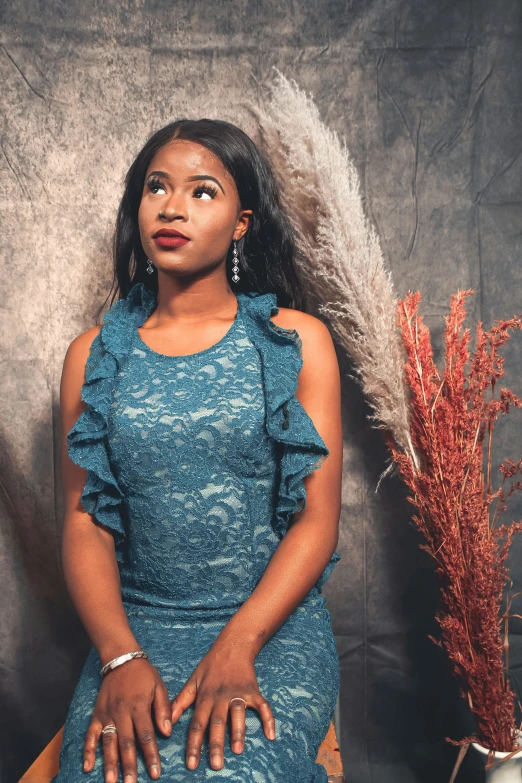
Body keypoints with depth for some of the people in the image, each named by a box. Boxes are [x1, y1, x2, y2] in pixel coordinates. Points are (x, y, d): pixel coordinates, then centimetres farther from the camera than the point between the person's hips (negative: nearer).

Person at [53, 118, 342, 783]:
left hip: (275, 621, -1)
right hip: (134, 624, 2)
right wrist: (121, 657, -14)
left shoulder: (296, 340, 0)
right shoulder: (95, 354, 6)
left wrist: (236, 648, -16)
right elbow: (84, 522, 2)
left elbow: (319, 516, -4)